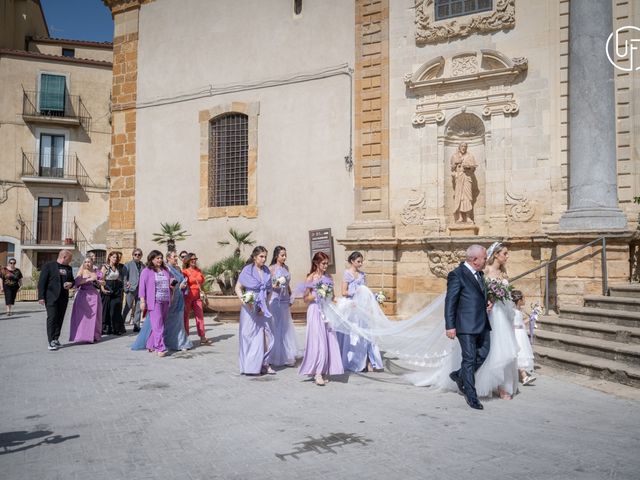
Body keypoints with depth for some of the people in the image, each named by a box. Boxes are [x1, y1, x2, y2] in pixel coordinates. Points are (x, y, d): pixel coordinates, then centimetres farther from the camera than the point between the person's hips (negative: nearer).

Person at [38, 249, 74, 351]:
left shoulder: (68, 268, 14)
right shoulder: (48, 266, -3)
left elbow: (72, 280, 25)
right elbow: (41, 282, -6)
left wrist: (70, 284, 0)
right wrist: (41, 297, -12)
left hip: (63, 297, 6)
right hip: (51, 297, -6)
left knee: (60, 318, 7)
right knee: (52, 318, -9)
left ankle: (56, 339, 17)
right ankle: (51, 341, -8)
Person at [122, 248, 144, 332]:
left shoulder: (143, 265, 12)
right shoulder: (128, 264, 3)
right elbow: (124, 277, 0)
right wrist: (126, 288, -7)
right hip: (131, 289, -3)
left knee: (138, 308, 7)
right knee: (127, 307, -1)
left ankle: (136, 326, 13)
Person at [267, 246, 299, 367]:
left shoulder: (286, 267, 11)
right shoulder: (271, 268, -7)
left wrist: (290, 298, 16)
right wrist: (275, 285, -25)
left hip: (285, 301, 6)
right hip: (275, 300, -6)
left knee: (286, 328, 9)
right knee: (276, 328, -2)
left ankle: (287, 356, 19)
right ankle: (276, 358, 8)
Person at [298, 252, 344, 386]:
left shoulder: (329, 277, 10)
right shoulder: (311, 278, -4)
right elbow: (306, 298, -3)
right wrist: (317, 295, -17)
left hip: (327, 311, 5)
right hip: (315, 311, -5)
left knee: (329, 341, 3)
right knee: (318, 341, -8)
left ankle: (324, 371, 12)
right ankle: (317, 373, -4)